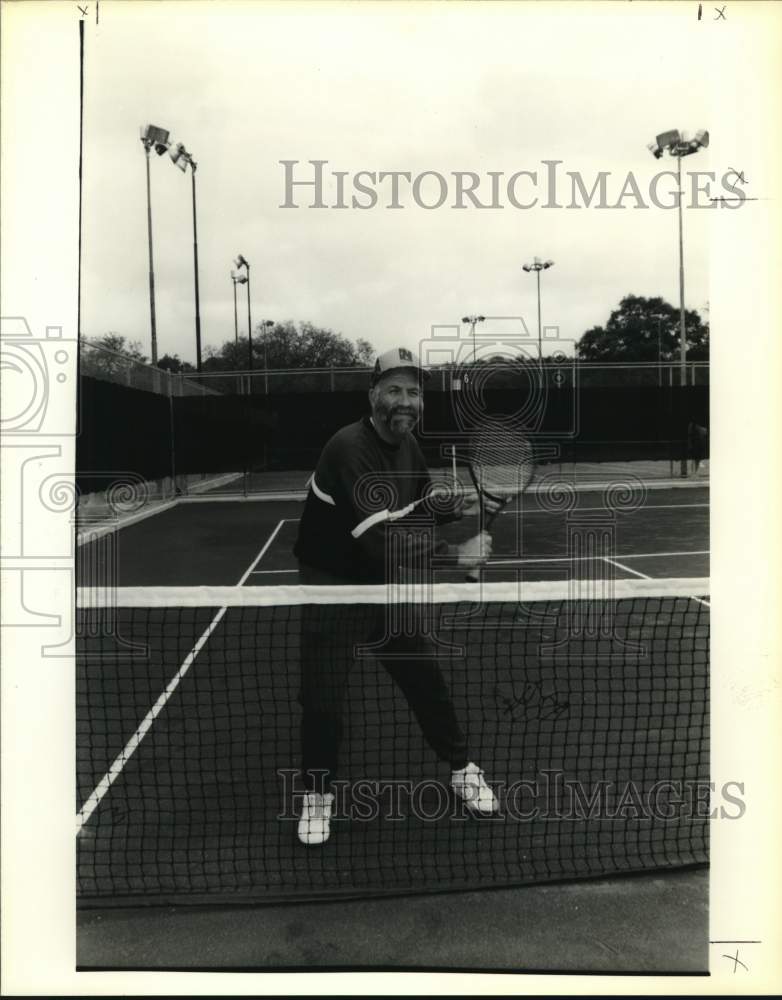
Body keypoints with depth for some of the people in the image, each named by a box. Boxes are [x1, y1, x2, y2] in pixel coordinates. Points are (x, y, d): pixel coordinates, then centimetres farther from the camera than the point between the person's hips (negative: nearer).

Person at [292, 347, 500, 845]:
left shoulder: (408, 446, -3)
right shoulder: (350, 449, -28)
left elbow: (423, 503, 14)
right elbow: (385, 541, -36)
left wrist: (463, 507, -7)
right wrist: (455, 554, -30)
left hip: (389, 580, 6)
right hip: (334, 586, -6)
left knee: (427, 677, 10)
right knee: (323, 697, 2)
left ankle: (463, 769, 32)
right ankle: (318, 793, 27)